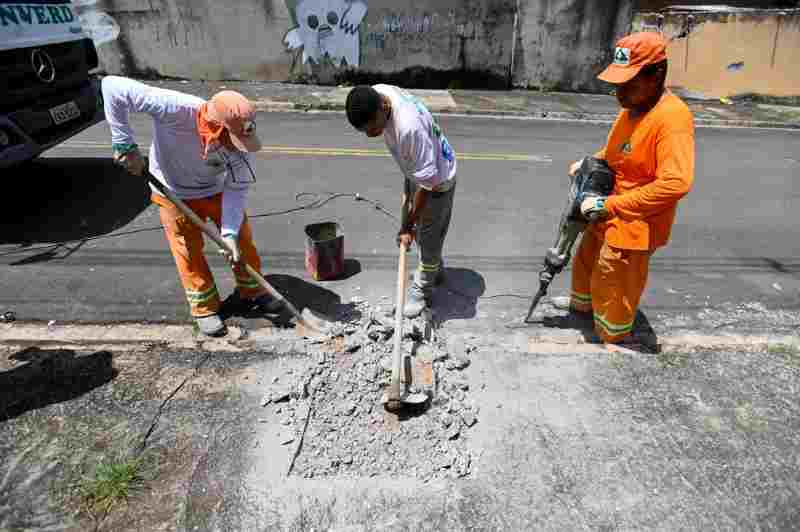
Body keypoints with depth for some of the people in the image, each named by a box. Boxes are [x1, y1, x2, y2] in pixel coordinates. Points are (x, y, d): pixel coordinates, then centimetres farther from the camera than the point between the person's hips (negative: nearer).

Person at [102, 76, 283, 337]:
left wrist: (229, 233, -29)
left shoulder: (239, 140, -29)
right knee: (189, 251, 3)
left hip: (217, 190, 2)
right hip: (175, 192, -2)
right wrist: (125, 145, -32)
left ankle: (251, 291, 28)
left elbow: (236, 189, -20)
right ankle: (204, 308, 21)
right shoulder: (176, 109, -38)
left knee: (242, 238, 5)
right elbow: (113, 86, -33)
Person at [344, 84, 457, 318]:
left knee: (429, 239, 7)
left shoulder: (410, 128, -41)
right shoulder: (376, 93, -16)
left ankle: (421, 291, 27)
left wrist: (408, 225, -25)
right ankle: (435, 271, 45)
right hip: (416, 171, 8)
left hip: (437, 180, -8)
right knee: (419, 230, 22)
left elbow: (427, 183, -33)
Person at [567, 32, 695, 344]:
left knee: (613, 289, 7)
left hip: (633, 227, -9)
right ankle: (581, 304, 54)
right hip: (608, 217, 9)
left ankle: (616, 340, 31)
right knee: (586, 261, 27)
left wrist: (608, 206, -32)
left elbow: (676, 183, -35)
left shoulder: (673, 118, -26)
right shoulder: (631, 106, 1)